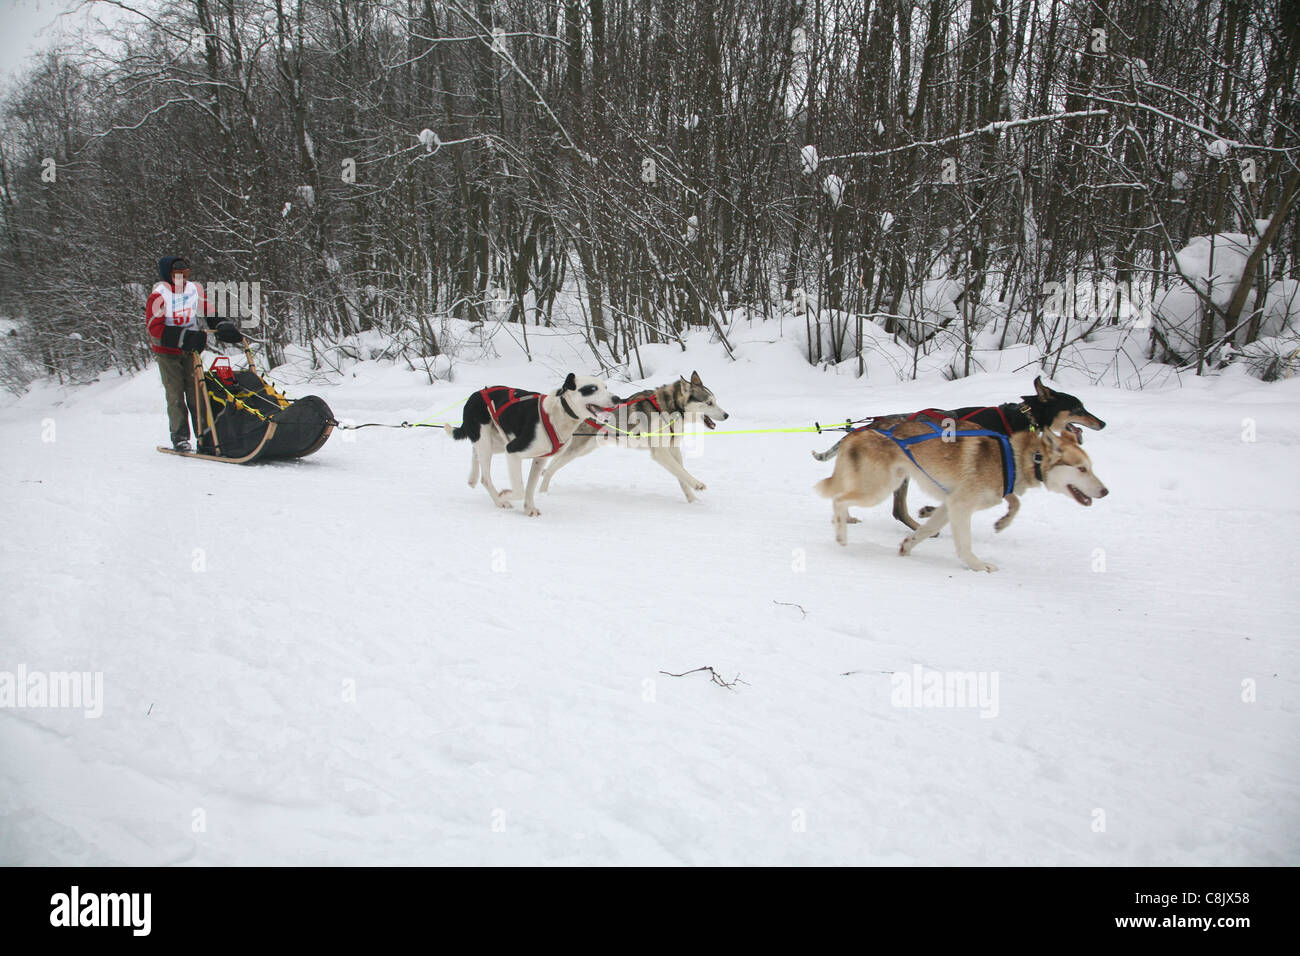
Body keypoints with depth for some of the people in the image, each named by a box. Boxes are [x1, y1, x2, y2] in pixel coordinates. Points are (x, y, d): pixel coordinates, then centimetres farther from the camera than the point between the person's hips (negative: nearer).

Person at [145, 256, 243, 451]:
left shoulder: (194, 290, 3)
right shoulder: (159, 295, -10)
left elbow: (209, 313, 12)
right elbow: (155, 329, -16)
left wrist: (223, 326, -8)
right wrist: (184, 337, -25)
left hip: (191, 350, 3)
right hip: (167, 352, -3)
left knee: (196, 390, -1)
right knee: (175, 393, -4)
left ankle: (204, 433, 0)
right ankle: (179, 437, 0)